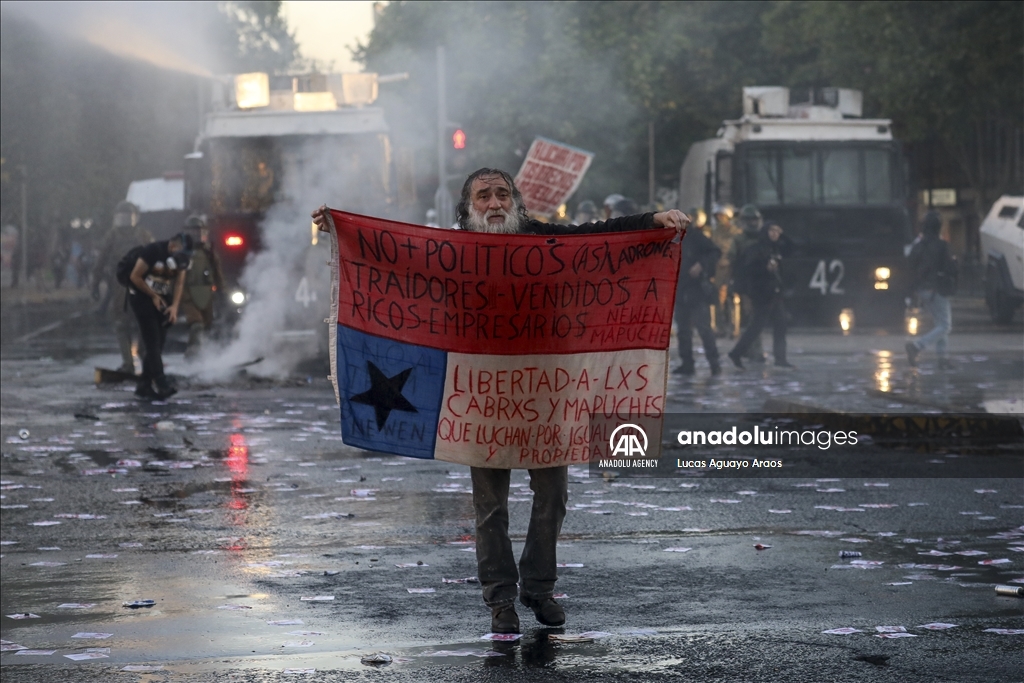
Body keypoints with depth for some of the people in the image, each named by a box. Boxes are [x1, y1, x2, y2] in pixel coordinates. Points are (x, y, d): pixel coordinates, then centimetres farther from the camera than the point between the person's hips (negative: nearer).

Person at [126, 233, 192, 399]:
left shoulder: (182, 258, 0)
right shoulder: (152, 251, -20)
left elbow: (179, 283, 1)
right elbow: (135, 277, -16)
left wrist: (174, 306, -13)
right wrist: (154, 296, -10)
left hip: (161, 300, 7)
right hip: (141, 297, -7)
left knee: (158, 343, 4)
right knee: (152, 342, -15)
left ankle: (144, 386, 10)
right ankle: (160, 383, -22)